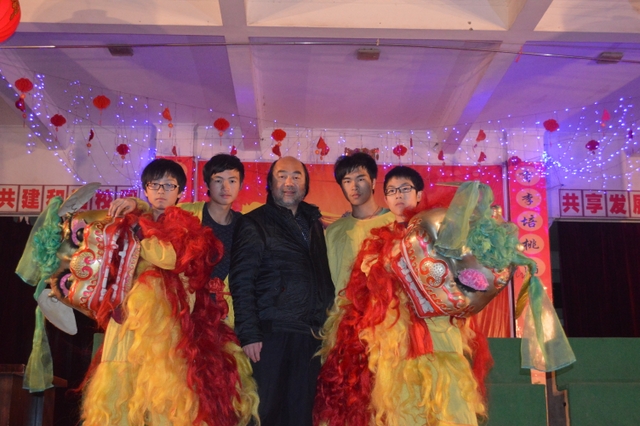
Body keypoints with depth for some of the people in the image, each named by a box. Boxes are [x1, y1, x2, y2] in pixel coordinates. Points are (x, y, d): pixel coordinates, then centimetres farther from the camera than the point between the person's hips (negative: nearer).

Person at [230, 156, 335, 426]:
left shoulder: (313, 223, 16)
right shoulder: (254, 224, -2)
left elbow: (323, 276, 16)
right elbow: (242, 283, -9)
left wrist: (328, 322, 7)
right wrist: (248, 333, -16)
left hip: (310, 336, 5)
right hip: (272, 333, -5)